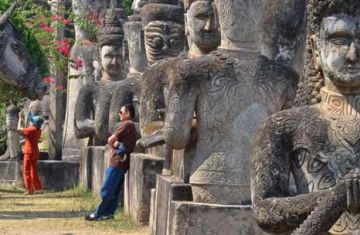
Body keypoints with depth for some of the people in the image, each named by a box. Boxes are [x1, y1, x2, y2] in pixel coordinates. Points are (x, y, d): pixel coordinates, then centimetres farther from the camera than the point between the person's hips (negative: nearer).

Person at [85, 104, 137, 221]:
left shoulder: (126, 124, -12)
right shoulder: (131, 126, 19)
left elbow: (110, 140, -16)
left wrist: (114, 146, 2)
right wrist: (116, 144, -9)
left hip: (118, 162, -10)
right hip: (121, 162, 10)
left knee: (106, 189, -5)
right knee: (114, 190, 11)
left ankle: (99, 214, -1)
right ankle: (109, 212, 14)